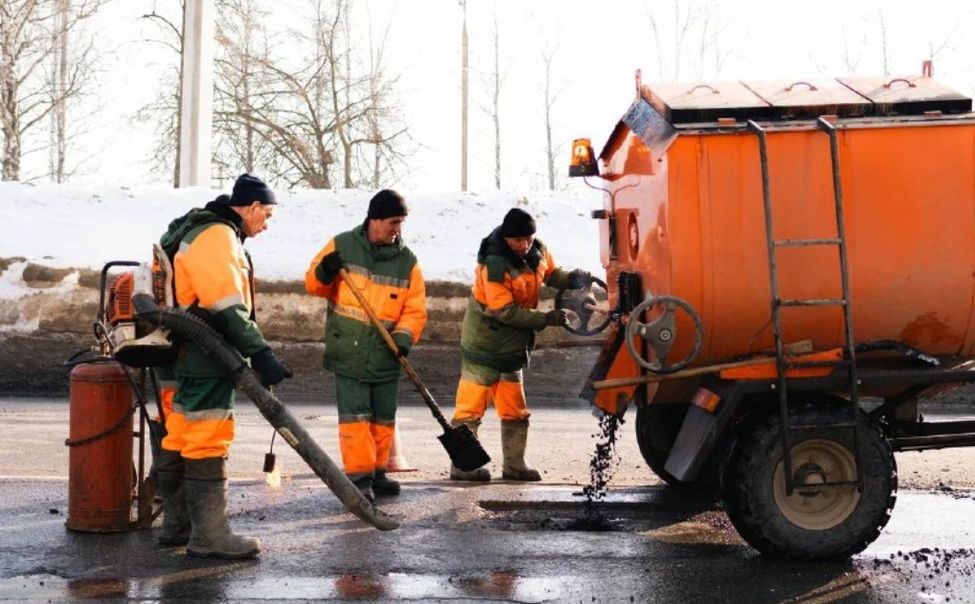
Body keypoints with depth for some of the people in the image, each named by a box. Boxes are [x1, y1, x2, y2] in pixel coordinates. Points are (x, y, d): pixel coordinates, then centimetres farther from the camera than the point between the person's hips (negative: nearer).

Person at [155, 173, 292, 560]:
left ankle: (177, 525, 25)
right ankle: (209, 535, -4)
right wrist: (259, 354, -27)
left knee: (181, 440, 15)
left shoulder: (199, 232, 21)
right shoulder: (217, 235, -13)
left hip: (188, 356, 11)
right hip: (207, 358, -11)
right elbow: (227, 307, -23)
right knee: (208, 442, -8)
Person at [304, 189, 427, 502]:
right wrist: (323, 274, -16)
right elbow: (314, 284, 6)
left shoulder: (407, 261, 1)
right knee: (355, 416, -6)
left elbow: (415, 309, 1)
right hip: (348, 352, -3)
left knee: (384, 418, 11)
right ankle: (359, 476, 2)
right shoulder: (342, 246, -3)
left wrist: (404, 336, -16)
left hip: (385, 357, 3)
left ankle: (377, 472, 26)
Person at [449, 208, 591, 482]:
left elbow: (550, 273, 17)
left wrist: (571, 279, -5)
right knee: (471, 407, -4)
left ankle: (514, 465, 21)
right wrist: (546, 319, -23)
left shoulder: (537, 251, -3)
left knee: (516, 411, 12)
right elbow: (504, 312, -26)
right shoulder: (494, 264, -25)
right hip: (484, 345, -8)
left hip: (513, 347, 8)